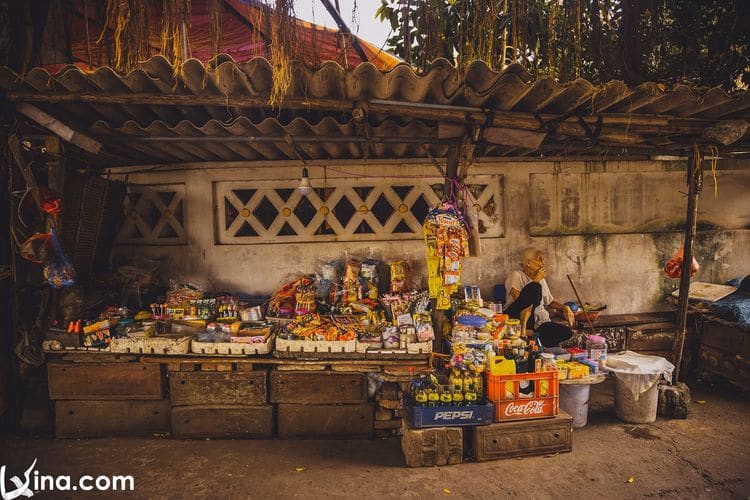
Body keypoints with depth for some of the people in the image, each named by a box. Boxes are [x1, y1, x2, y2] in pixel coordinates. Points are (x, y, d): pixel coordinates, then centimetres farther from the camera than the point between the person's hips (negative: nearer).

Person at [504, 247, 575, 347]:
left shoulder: (541, 279, 21)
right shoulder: (516, 275, 0)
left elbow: (549, 302, 30)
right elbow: (518, 297, -17)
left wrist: (564, 307, 10)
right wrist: (535, 281, -10)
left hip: (538, 322, 7)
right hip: (516, 317, -7)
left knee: (567, 332, -21)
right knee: (534, 287, -30)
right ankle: (523, 327, -27)